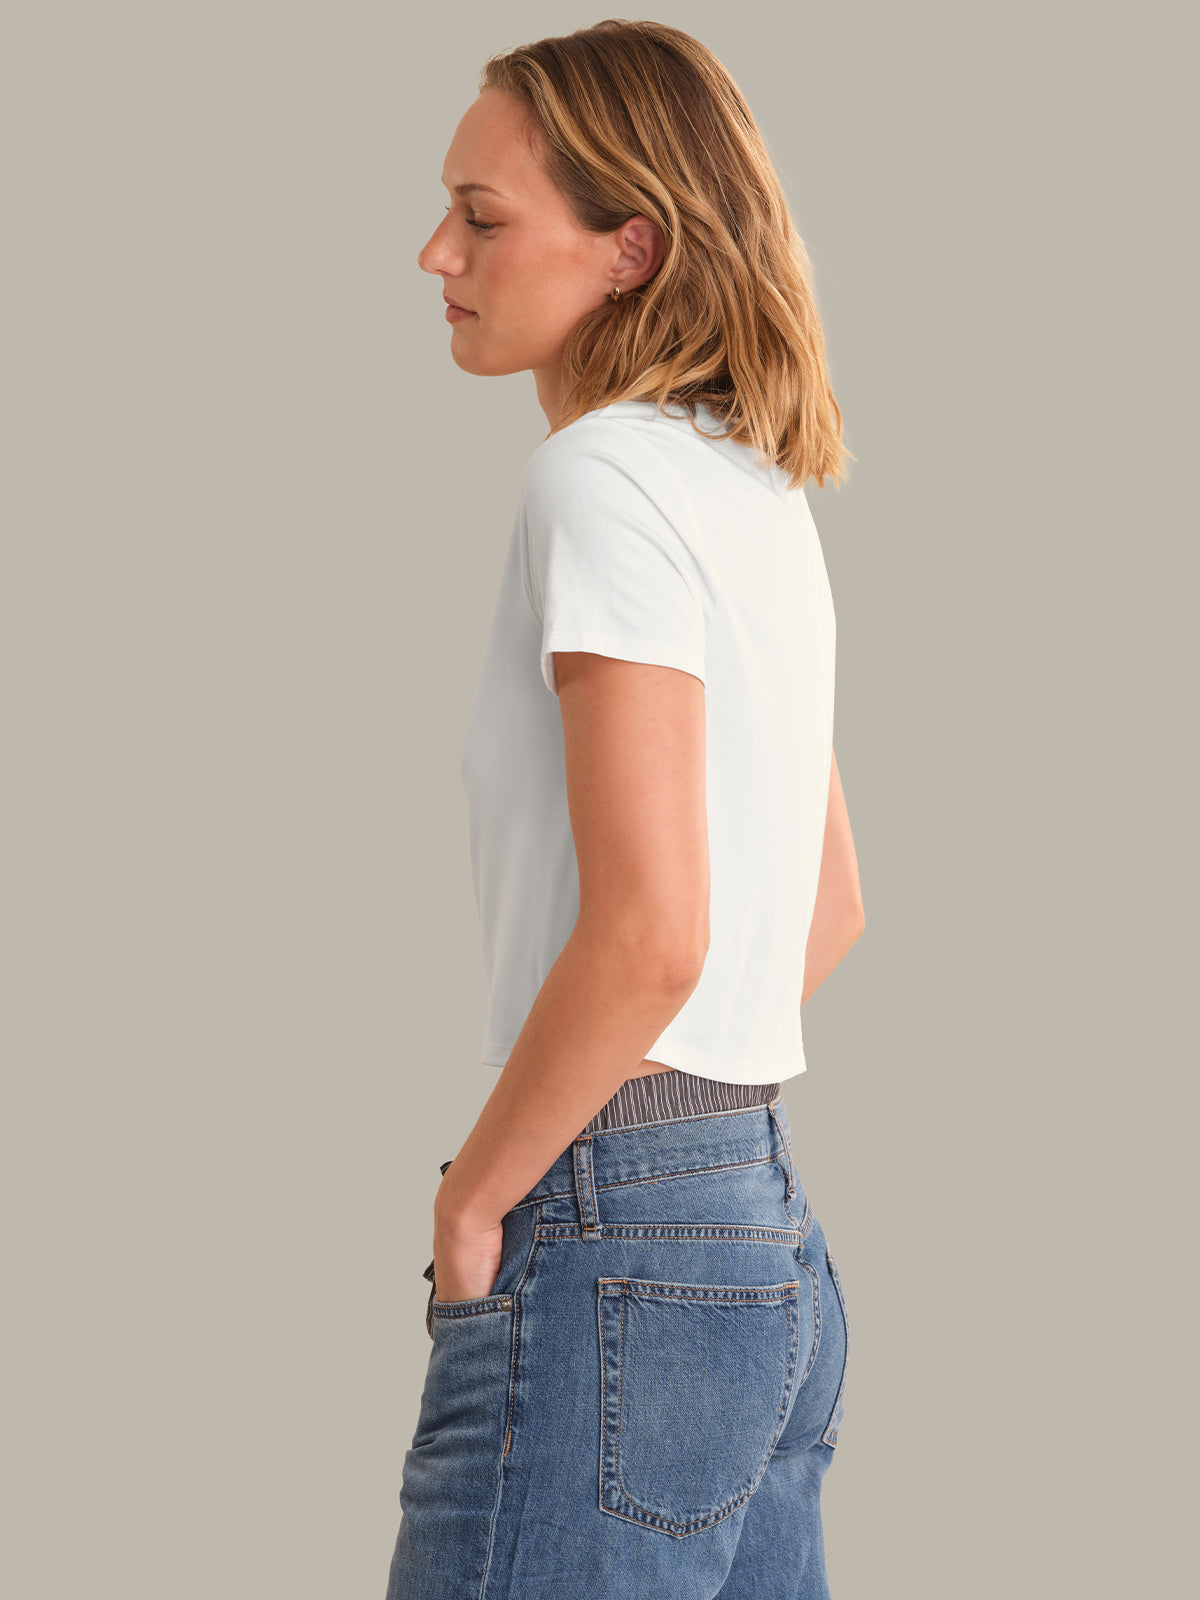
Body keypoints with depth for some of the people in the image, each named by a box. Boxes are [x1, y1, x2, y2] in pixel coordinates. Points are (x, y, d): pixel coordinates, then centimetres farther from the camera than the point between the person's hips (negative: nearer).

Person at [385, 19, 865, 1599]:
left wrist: (477, 1192, -11)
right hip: (779, 1244, 9)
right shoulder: (764, 503, 14)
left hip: (616, 1250, -9)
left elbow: (646, 932, -23)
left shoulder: (609, 477, -13)